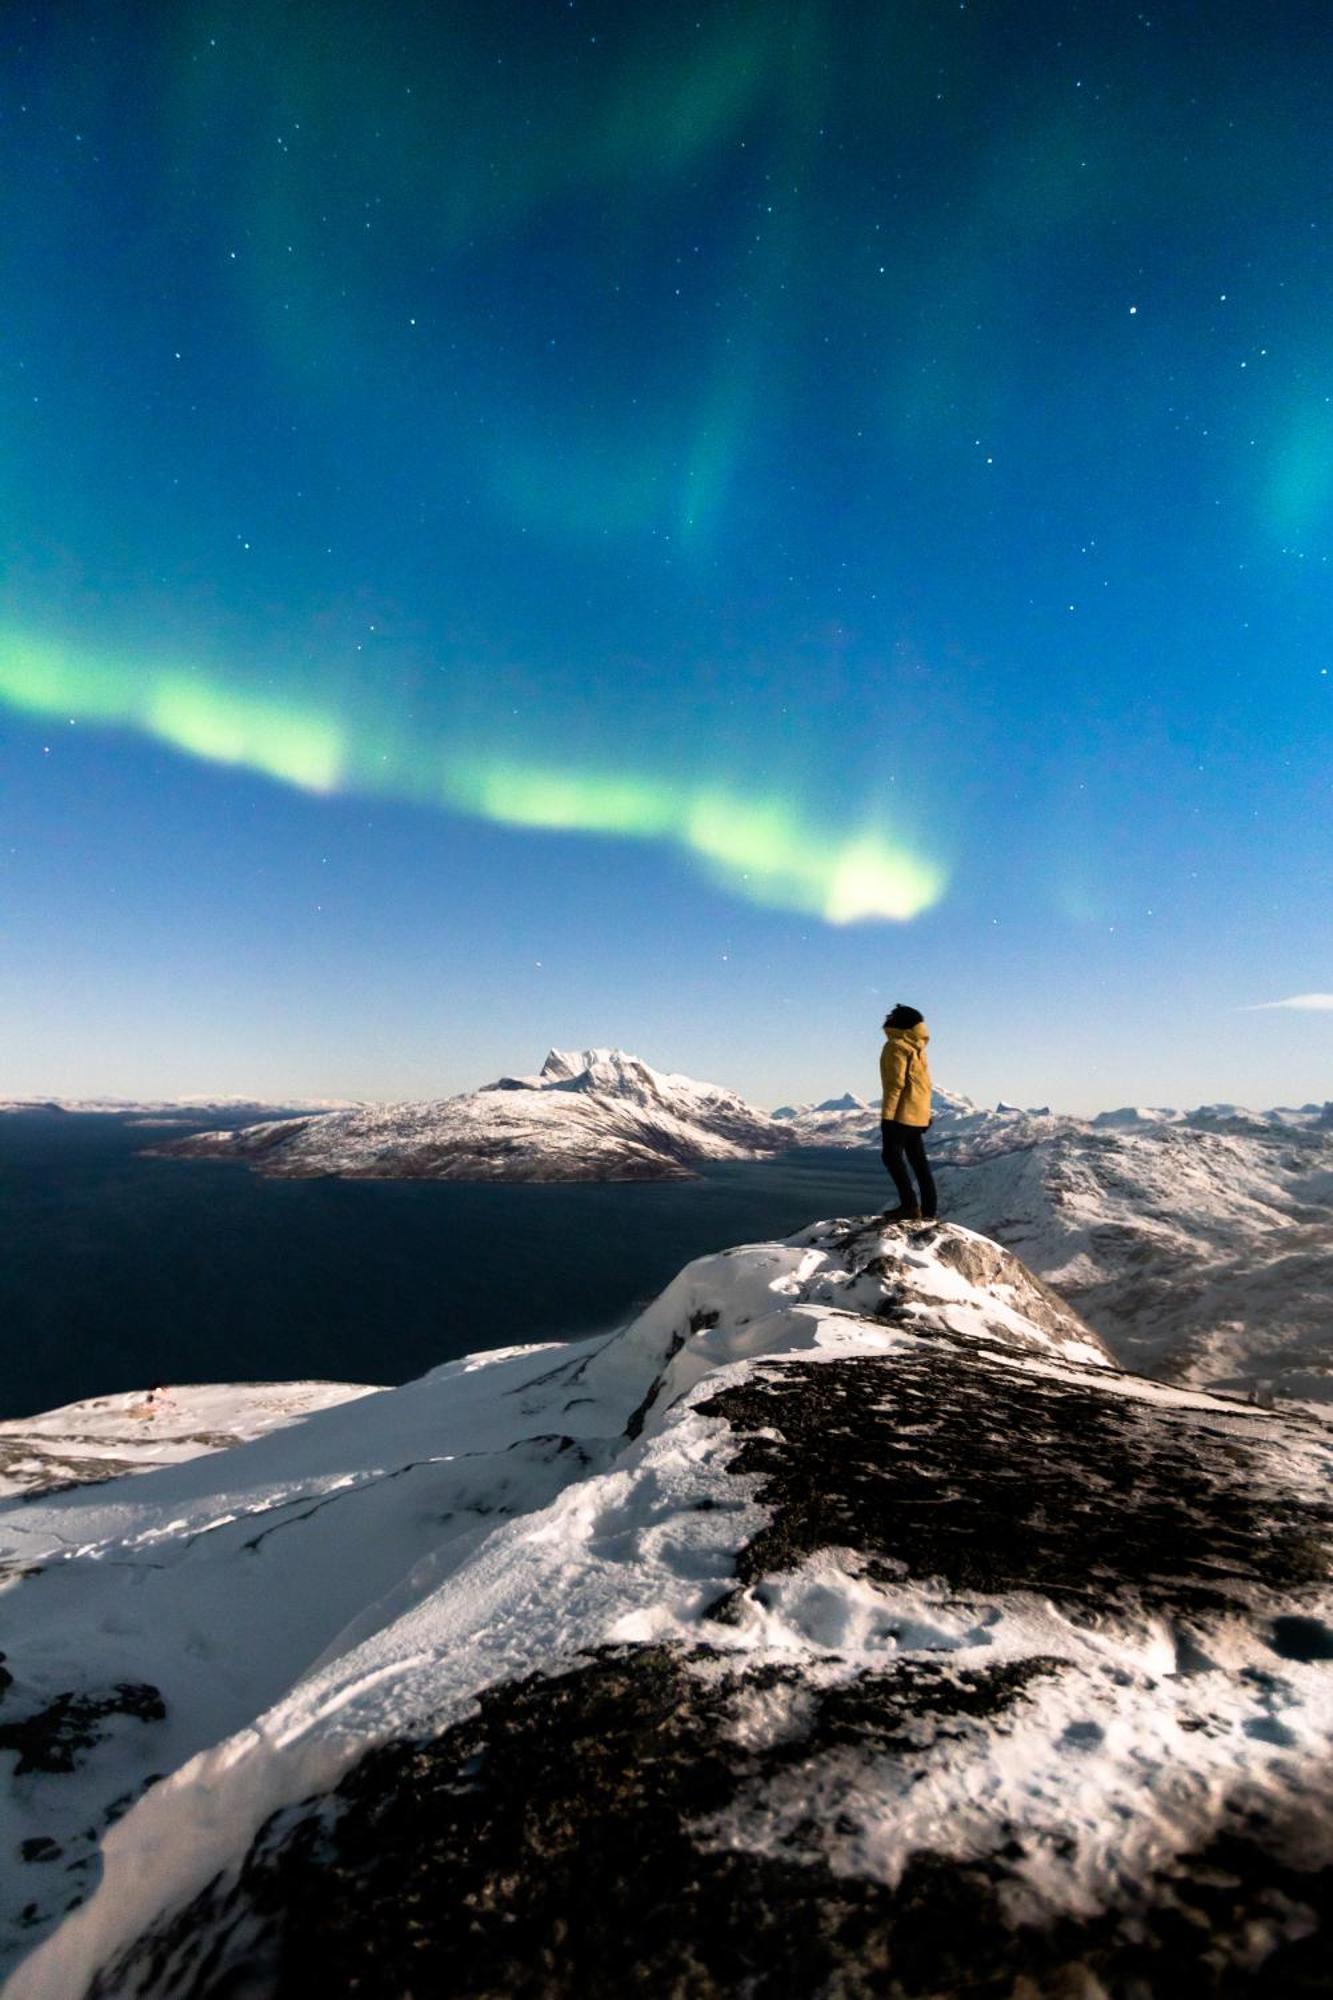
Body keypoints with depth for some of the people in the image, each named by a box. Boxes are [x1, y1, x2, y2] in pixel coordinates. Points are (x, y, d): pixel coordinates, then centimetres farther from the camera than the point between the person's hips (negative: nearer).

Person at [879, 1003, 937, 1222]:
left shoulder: (896, 1046, -10)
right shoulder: (916, 1046, 16)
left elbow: (896, 1082, -17)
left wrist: (887, 1113, -17)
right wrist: (926, 1114, 21)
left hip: (902, 1112, -9)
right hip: (918, 1113, 9)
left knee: (892, 1156, -8)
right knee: (918, 1160, 10)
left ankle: (909, 1205, -16)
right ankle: (927, 1210, 10)